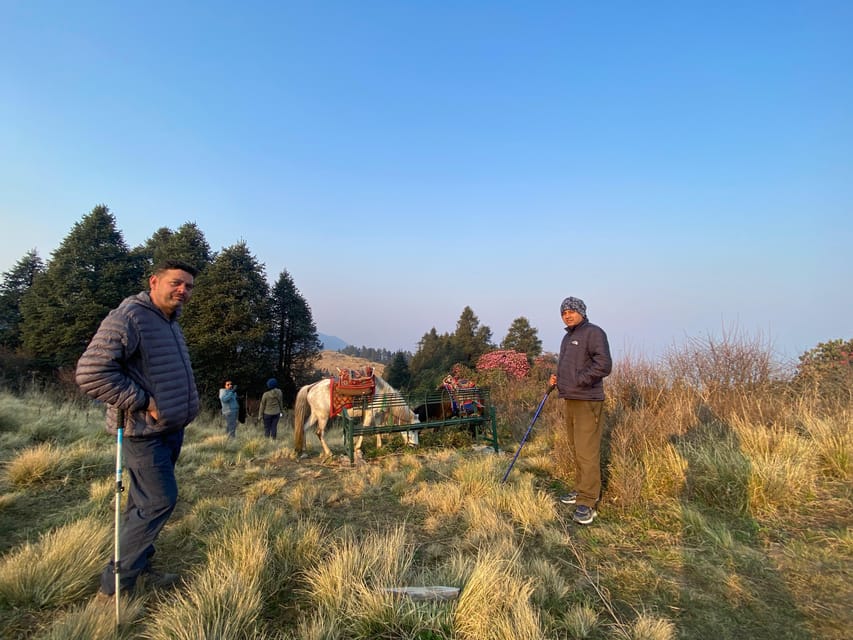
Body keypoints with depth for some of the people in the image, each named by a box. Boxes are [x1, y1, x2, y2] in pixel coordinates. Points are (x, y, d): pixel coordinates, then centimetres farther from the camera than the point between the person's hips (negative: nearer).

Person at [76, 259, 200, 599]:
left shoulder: (170, 322, 14)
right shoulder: (128, 317, -19)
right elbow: (90, 373, -25)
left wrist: (185, 408, 15)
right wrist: (143, 403, -22)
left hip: (171, 430, 9)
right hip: (145, 432, -9)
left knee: (145, 503, 19)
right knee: (159, 501, -4)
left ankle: (138, 567, 34)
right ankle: (114, 586, 12)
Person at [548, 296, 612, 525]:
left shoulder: (594, 333, -9)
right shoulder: (568, 337, 19)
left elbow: (604, 366, -19)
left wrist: (578, 380, -16)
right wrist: (558, 377, 12)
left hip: (587, 401, -9)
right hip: (569, 400, 9)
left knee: (587, 451, -7)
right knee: (575, 449, 15)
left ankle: (588, 503, -2)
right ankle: (581, 490, 27)